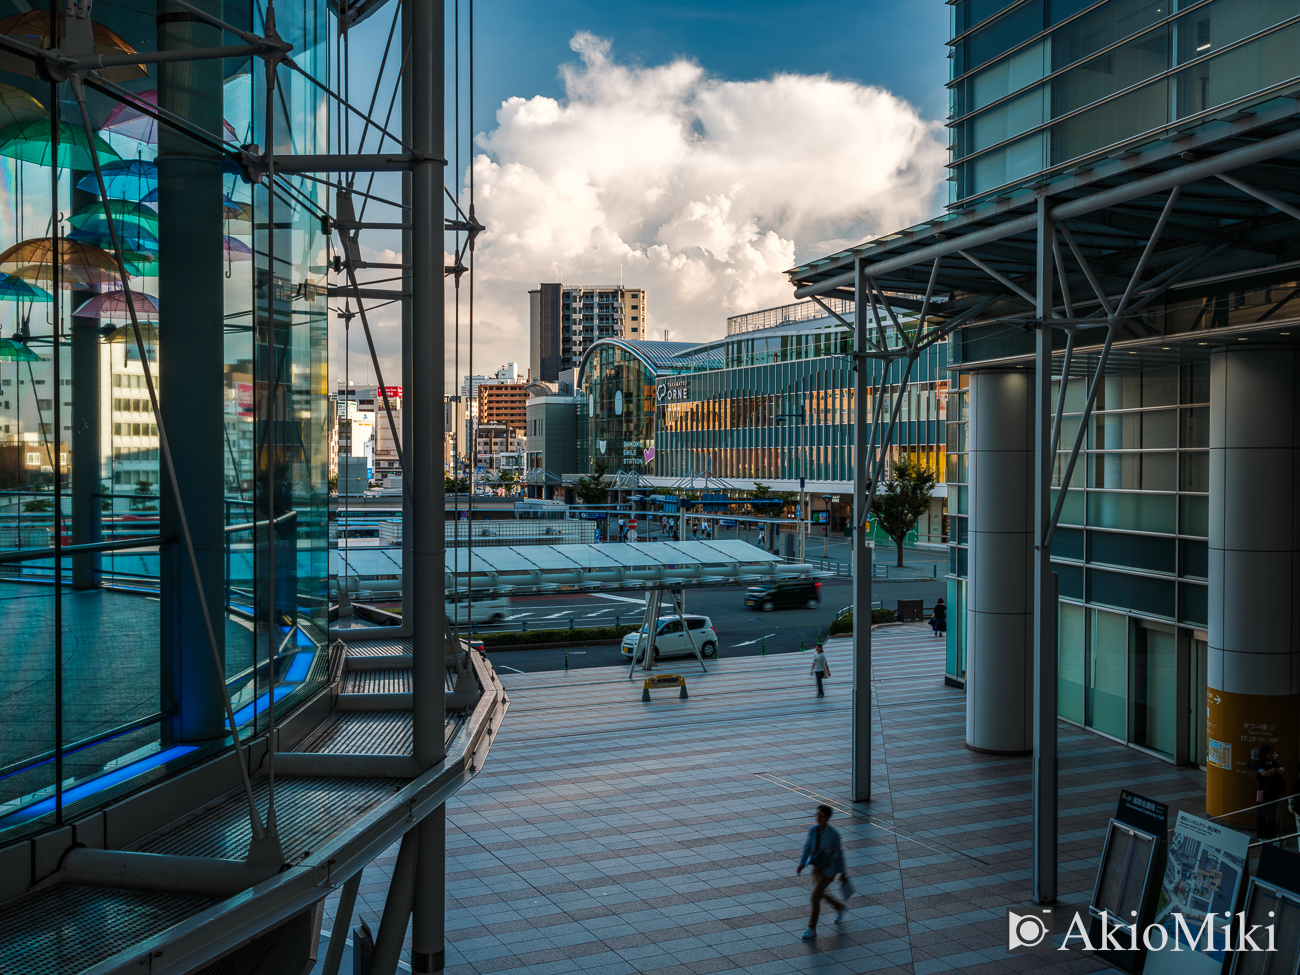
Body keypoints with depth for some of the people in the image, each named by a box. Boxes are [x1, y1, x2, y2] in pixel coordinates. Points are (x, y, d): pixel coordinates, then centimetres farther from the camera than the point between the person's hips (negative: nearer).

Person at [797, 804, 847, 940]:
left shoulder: (833, 834, -24)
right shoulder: (813, 830, -8)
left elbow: (839, 852, -14)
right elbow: (807, 847, -2)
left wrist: (842, 872, -6)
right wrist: (801, 865, -11)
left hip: (829, 870, -7)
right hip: (817, 867, 7)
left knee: (815, 897, -8)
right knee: (820, 894, 23)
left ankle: (812, 929, 9)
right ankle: (840, 908, 51)